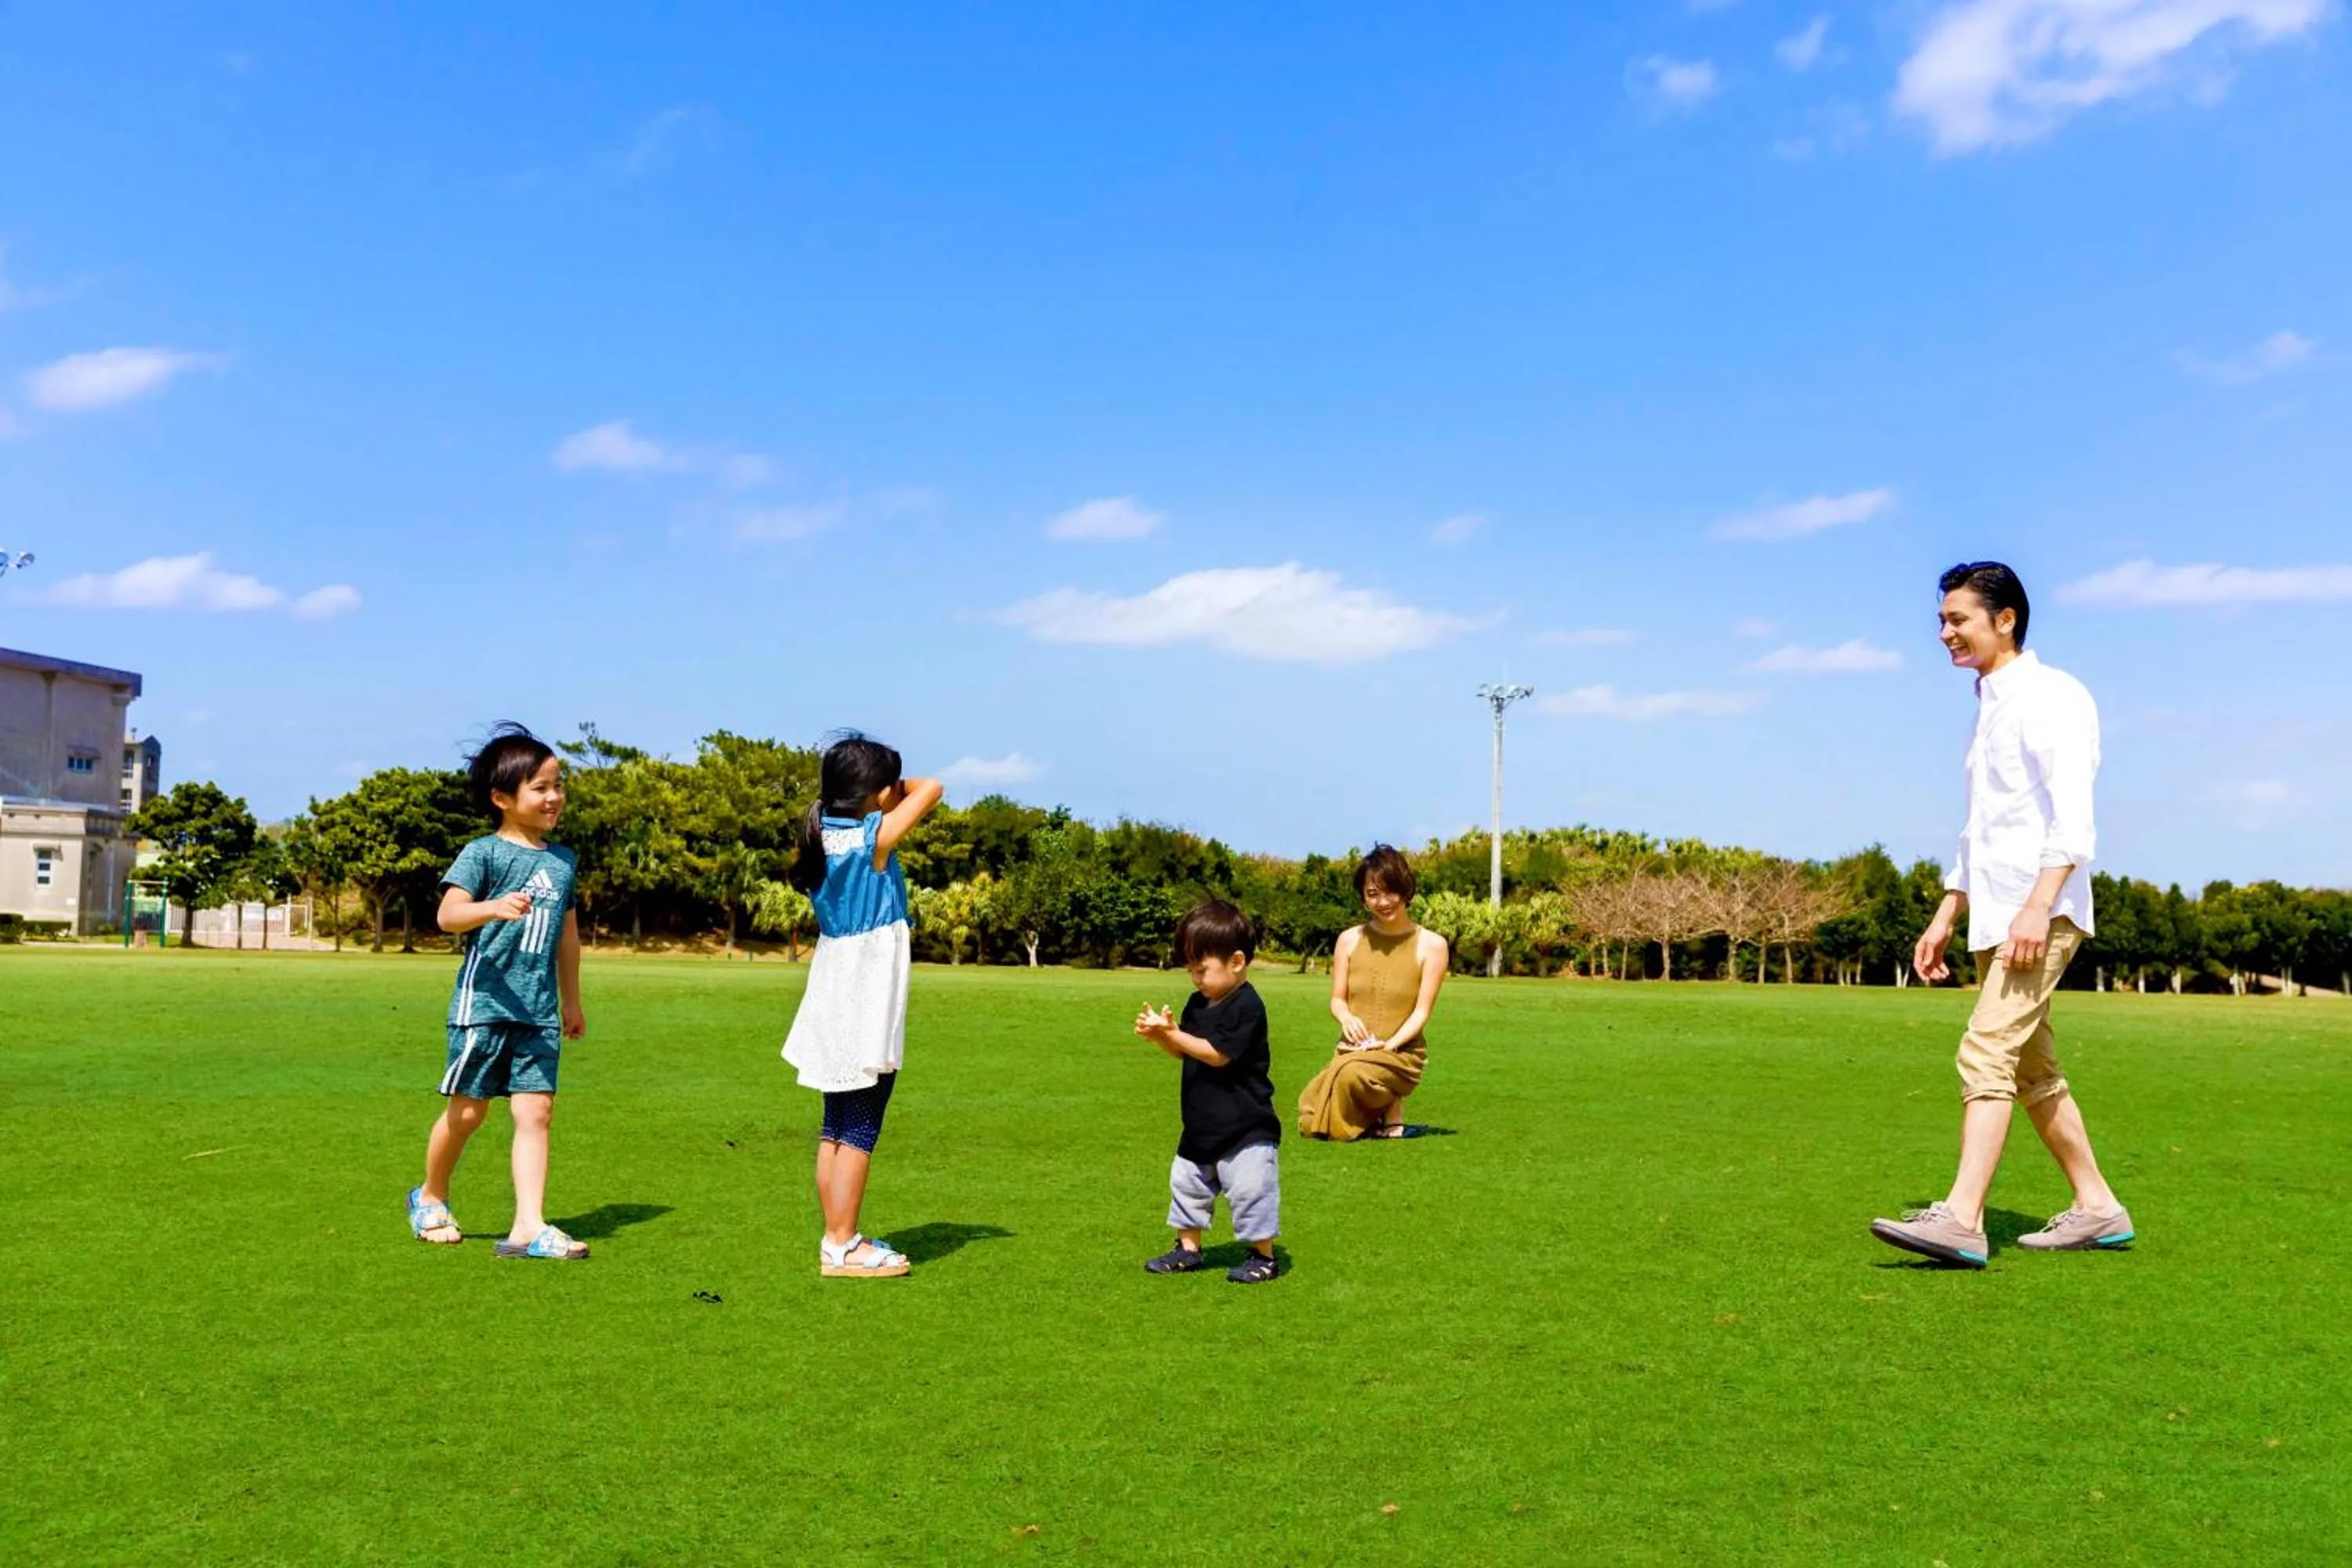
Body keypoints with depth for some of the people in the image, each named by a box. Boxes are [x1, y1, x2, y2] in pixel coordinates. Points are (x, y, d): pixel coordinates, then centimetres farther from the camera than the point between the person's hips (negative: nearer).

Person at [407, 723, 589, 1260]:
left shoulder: (562, 860, 13)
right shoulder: (484, 853, -5)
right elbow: (448, 914, -17)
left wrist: (571, 1000, 27)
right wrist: (494, 908, -37)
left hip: (539, 1011, 5)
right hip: (485, 1001, -4)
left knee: (535, 1110, -4)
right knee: (467, 1109, 7)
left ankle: (529, 1227, -4)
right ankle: (430, 1198, 32)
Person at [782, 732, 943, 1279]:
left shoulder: (824, 832, 4)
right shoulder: (874, 837, -15)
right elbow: (930, 788, -11)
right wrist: (897, 788, 5)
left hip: (835, 1004, 8)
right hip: (867, 1008, -8)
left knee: (837, 1127, 13)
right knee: (860, 1130, -1)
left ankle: (840, 1237, 22)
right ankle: (842, 1247, 3)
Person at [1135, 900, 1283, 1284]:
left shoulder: (1247, 1007, -20)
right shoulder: (1199, 1002, 8)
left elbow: (1217, 1054, -23)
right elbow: (1184, 1052, 11)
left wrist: (1172, 1034, -23)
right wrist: (1160, 1035, -8)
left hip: (1245, 1126, -9)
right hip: (1202, 1123, 9)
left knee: (1249, 1188, -4)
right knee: (1186, 1182, 17)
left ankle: (1263, 1256, 11)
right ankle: (1188, 1248, 30)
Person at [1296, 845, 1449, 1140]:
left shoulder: (1431, 945, -3)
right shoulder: (1350, 940, 6)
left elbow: (1422, 1011, -6)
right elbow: (1337, 999, 10)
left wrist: (1389, 1045, -21)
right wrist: (1346, 1017, -15)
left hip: (1401, 1053, -3)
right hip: (1350, 1051, 3)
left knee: (1352, 1073, -37)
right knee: (1311, 1124, -20)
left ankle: (1390, 1114, -4)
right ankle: (1374, 1114, 10)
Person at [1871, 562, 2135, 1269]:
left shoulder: (2052, 697, -8)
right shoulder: (1991, 706, 20)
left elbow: (2073, 817, -19)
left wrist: (2038, 907, -28)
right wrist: (1945, 918, 22)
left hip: (2041, 915, -10)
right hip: (1996, 919, 10)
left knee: (1986, 1054, -18)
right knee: (2032, 1070, 13)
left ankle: (1961, 1221, -22)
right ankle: (2097, 1209, 24)